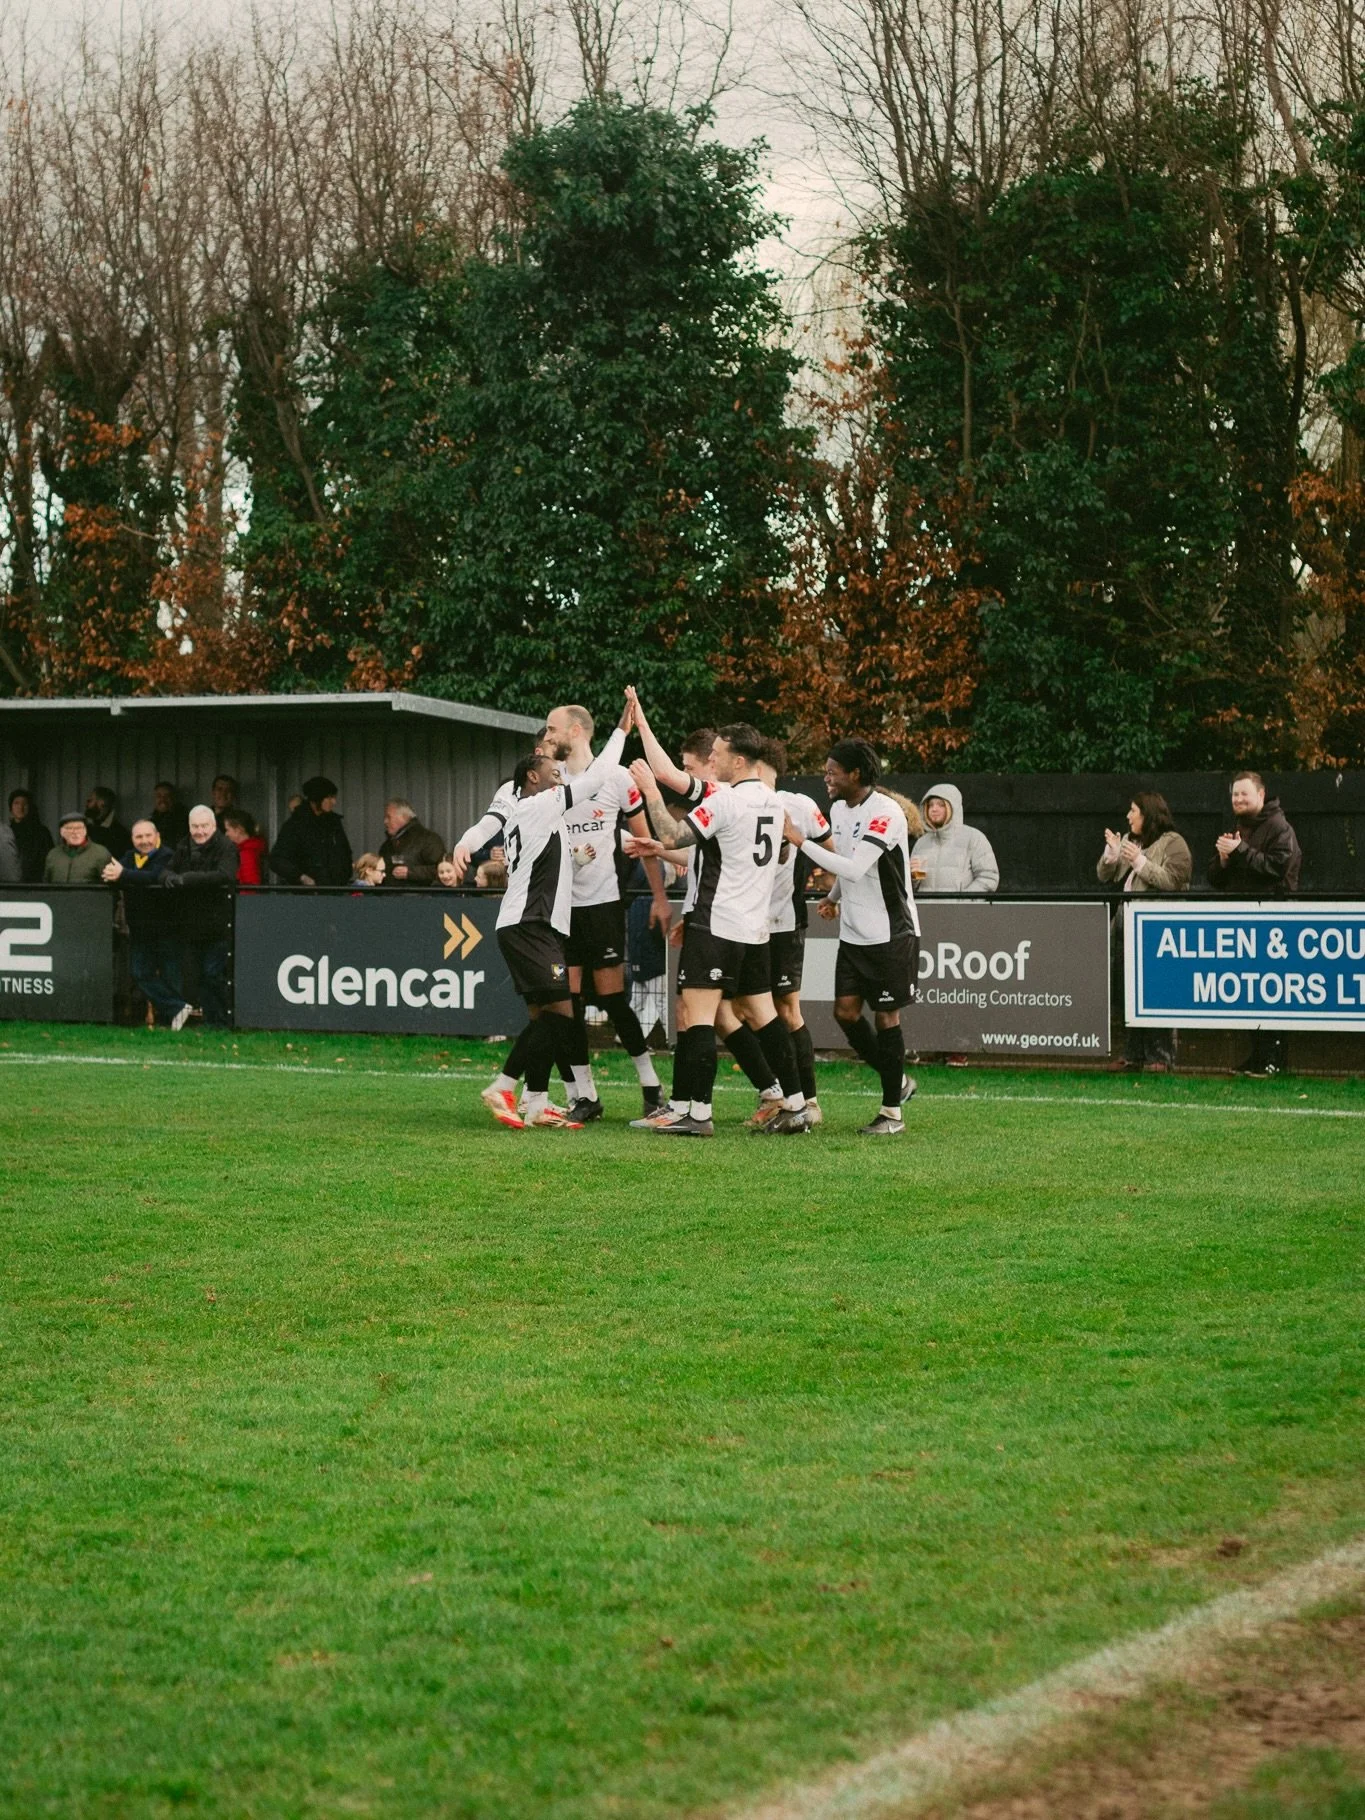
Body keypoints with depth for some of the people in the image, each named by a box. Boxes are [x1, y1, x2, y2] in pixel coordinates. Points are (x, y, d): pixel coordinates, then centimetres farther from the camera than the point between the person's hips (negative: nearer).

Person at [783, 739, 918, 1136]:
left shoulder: (885, 812, -19)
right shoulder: (839, 808, 8)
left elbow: (855, 868, -28)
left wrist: (801, 840, -27)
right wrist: (835, 897, 7)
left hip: (890, 933, -8)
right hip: (853, 933, 8)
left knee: (886, 1014, -2)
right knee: (845, 1011, 2)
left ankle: (892, 1112, 6)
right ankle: (896, 1082, 20)